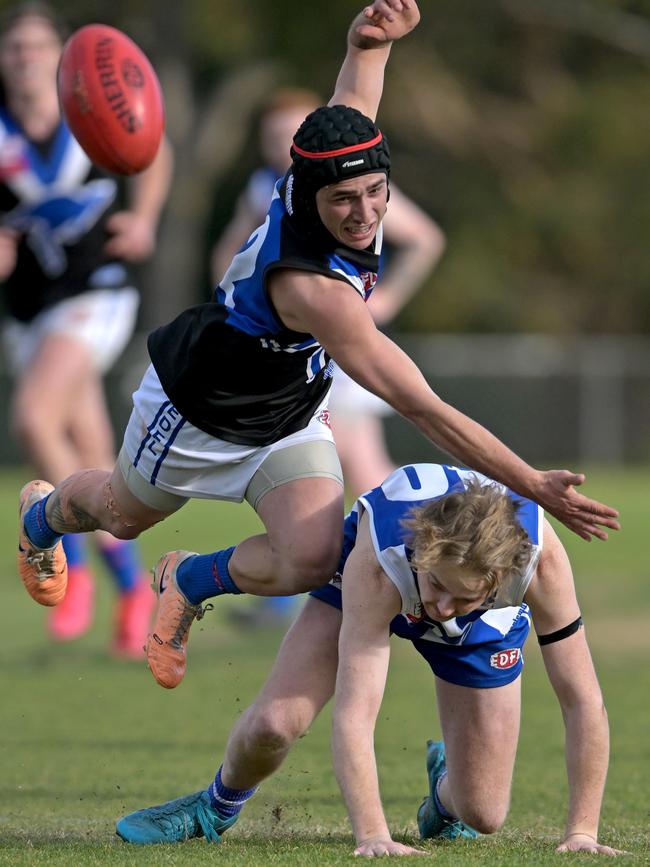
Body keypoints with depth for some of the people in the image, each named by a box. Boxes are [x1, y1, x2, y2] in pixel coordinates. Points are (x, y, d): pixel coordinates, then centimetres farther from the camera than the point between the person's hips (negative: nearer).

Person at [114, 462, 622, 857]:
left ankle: (445, 787, 35)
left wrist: (581, 832, -35)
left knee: (482, 815, -4)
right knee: (274, 724, -20)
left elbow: (584, 701, -35)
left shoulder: (541, 558, -43)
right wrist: (372, 837, -58)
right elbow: (353, 715, -49)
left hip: (486, 627, 1)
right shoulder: (375, 566, -47)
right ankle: (218, 806, 16)